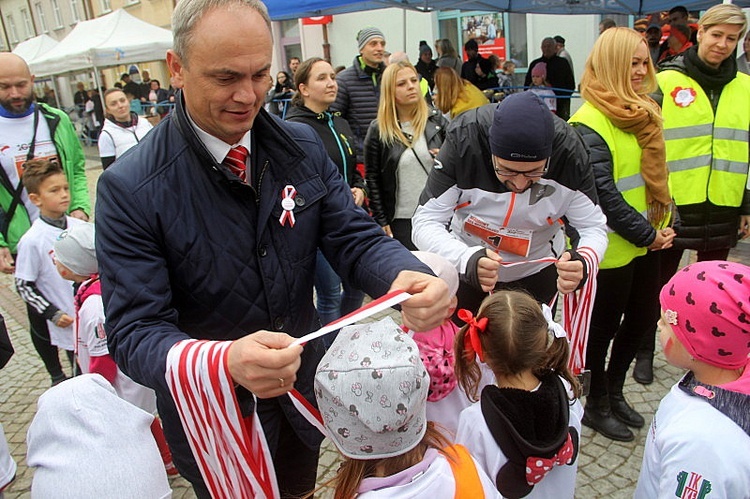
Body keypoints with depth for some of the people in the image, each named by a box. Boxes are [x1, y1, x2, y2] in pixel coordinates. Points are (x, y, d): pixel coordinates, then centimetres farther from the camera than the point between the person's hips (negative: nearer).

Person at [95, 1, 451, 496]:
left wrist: (410, 278, -33)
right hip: (211, 413, -3)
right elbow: (135, 331, -24)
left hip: (306, 385, 4)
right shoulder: (129, 188, -22)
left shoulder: (304, 145, -8)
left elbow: (356, 238, -10)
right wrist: (224, 361, -45)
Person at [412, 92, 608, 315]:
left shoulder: (569, 151, -25)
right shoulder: (462, 140, -30)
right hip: (465, 270, -1)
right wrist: (467, 260, -49)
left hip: (538, 271, 1)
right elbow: (425, 223, -30)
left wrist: (583, 262, -41)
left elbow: (593, 227, -18)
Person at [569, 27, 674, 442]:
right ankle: (596, 405, 30)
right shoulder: (590, 122, -18)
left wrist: (663, 223, 4)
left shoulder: (643, 112, 9)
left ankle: (614, 391, 39)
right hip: (610, 248, -8)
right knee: (604, 327, 8)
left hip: (645, 243, 8)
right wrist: (646, 234, -15)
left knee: (642, 318, 18)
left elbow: (657, 174, 16)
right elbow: (603, 194, -22)